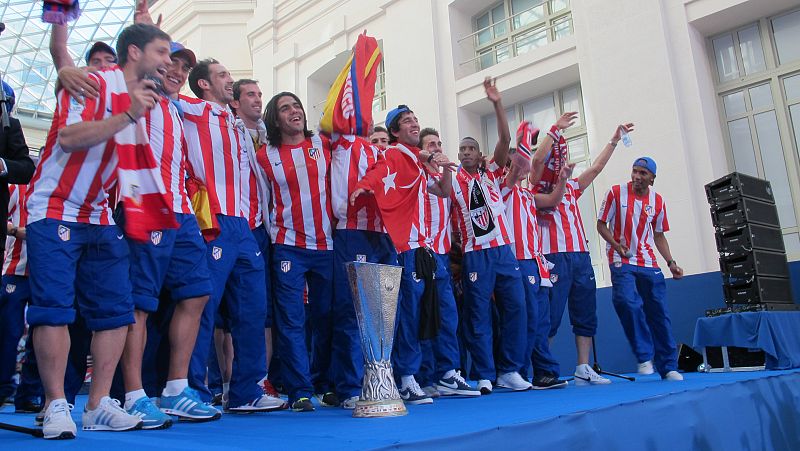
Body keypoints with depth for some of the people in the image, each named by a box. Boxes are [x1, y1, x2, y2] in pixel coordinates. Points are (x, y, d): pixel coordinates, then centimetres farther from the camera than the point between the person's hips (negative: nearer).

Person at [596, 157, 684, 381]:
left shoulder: (657, 201, 7)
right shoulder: (616, 192, -3)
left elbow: (658, 235, 16)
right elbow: (601, 225, 0)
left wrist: (671, 262, 6)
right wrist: (617, 245, -17)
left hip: (649, 264, 4)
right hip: (622, 262, -4)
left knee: (659, 313, 3)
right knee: (628, 303, -25)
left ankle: (668, 367, 13)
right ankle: (645, 356, -11)